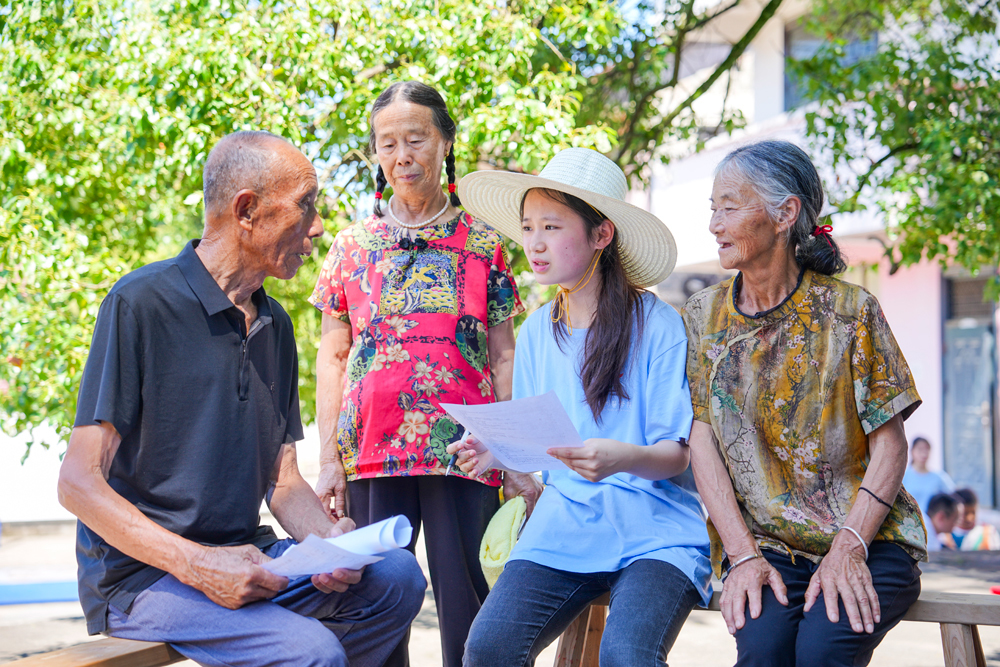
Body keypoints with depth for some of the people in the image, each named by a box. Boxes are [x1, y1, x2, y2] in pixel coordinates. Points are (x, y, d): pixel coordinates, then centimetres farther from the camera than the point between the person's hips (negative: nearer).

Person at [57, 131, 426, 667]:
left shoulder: (274, 324, 14)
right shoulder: (140, 303, -11)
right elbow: (79, 482, -15)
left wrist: (326, 538, -9)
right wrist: (198, 566, -25)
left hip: (246, 557, 8)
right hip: (141, 575, -8)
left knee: (397, 577, -13)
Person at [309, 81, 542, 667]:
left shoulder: (483, 244, 8)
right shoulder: (352, 246, 10)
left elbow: (503, 358, 8)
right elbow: (332, 358, 11)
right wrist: (329, 462, 4)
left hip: (462, 449, -1)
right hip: (372, 451, 1)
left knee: (463, 601, -2)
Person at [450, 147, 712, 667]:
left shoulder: (656, 325, -4)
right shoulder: (536, 331, 12)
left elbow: (677, 453, -5)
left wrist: (622, 458, -28)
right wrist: (498, 453, -4)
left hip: (654, 529, -4)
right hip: (563, 525, 4)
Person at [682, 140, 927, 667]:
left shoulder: (849, 310, -2)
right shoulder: (704, 315, 7)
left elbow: (889, 448, -4)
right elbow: (703, 442, 1)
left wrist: (847, 549, -17)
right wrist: (743, 555, -11)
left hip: (865, 540, -1)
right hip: (761, 543, 2)